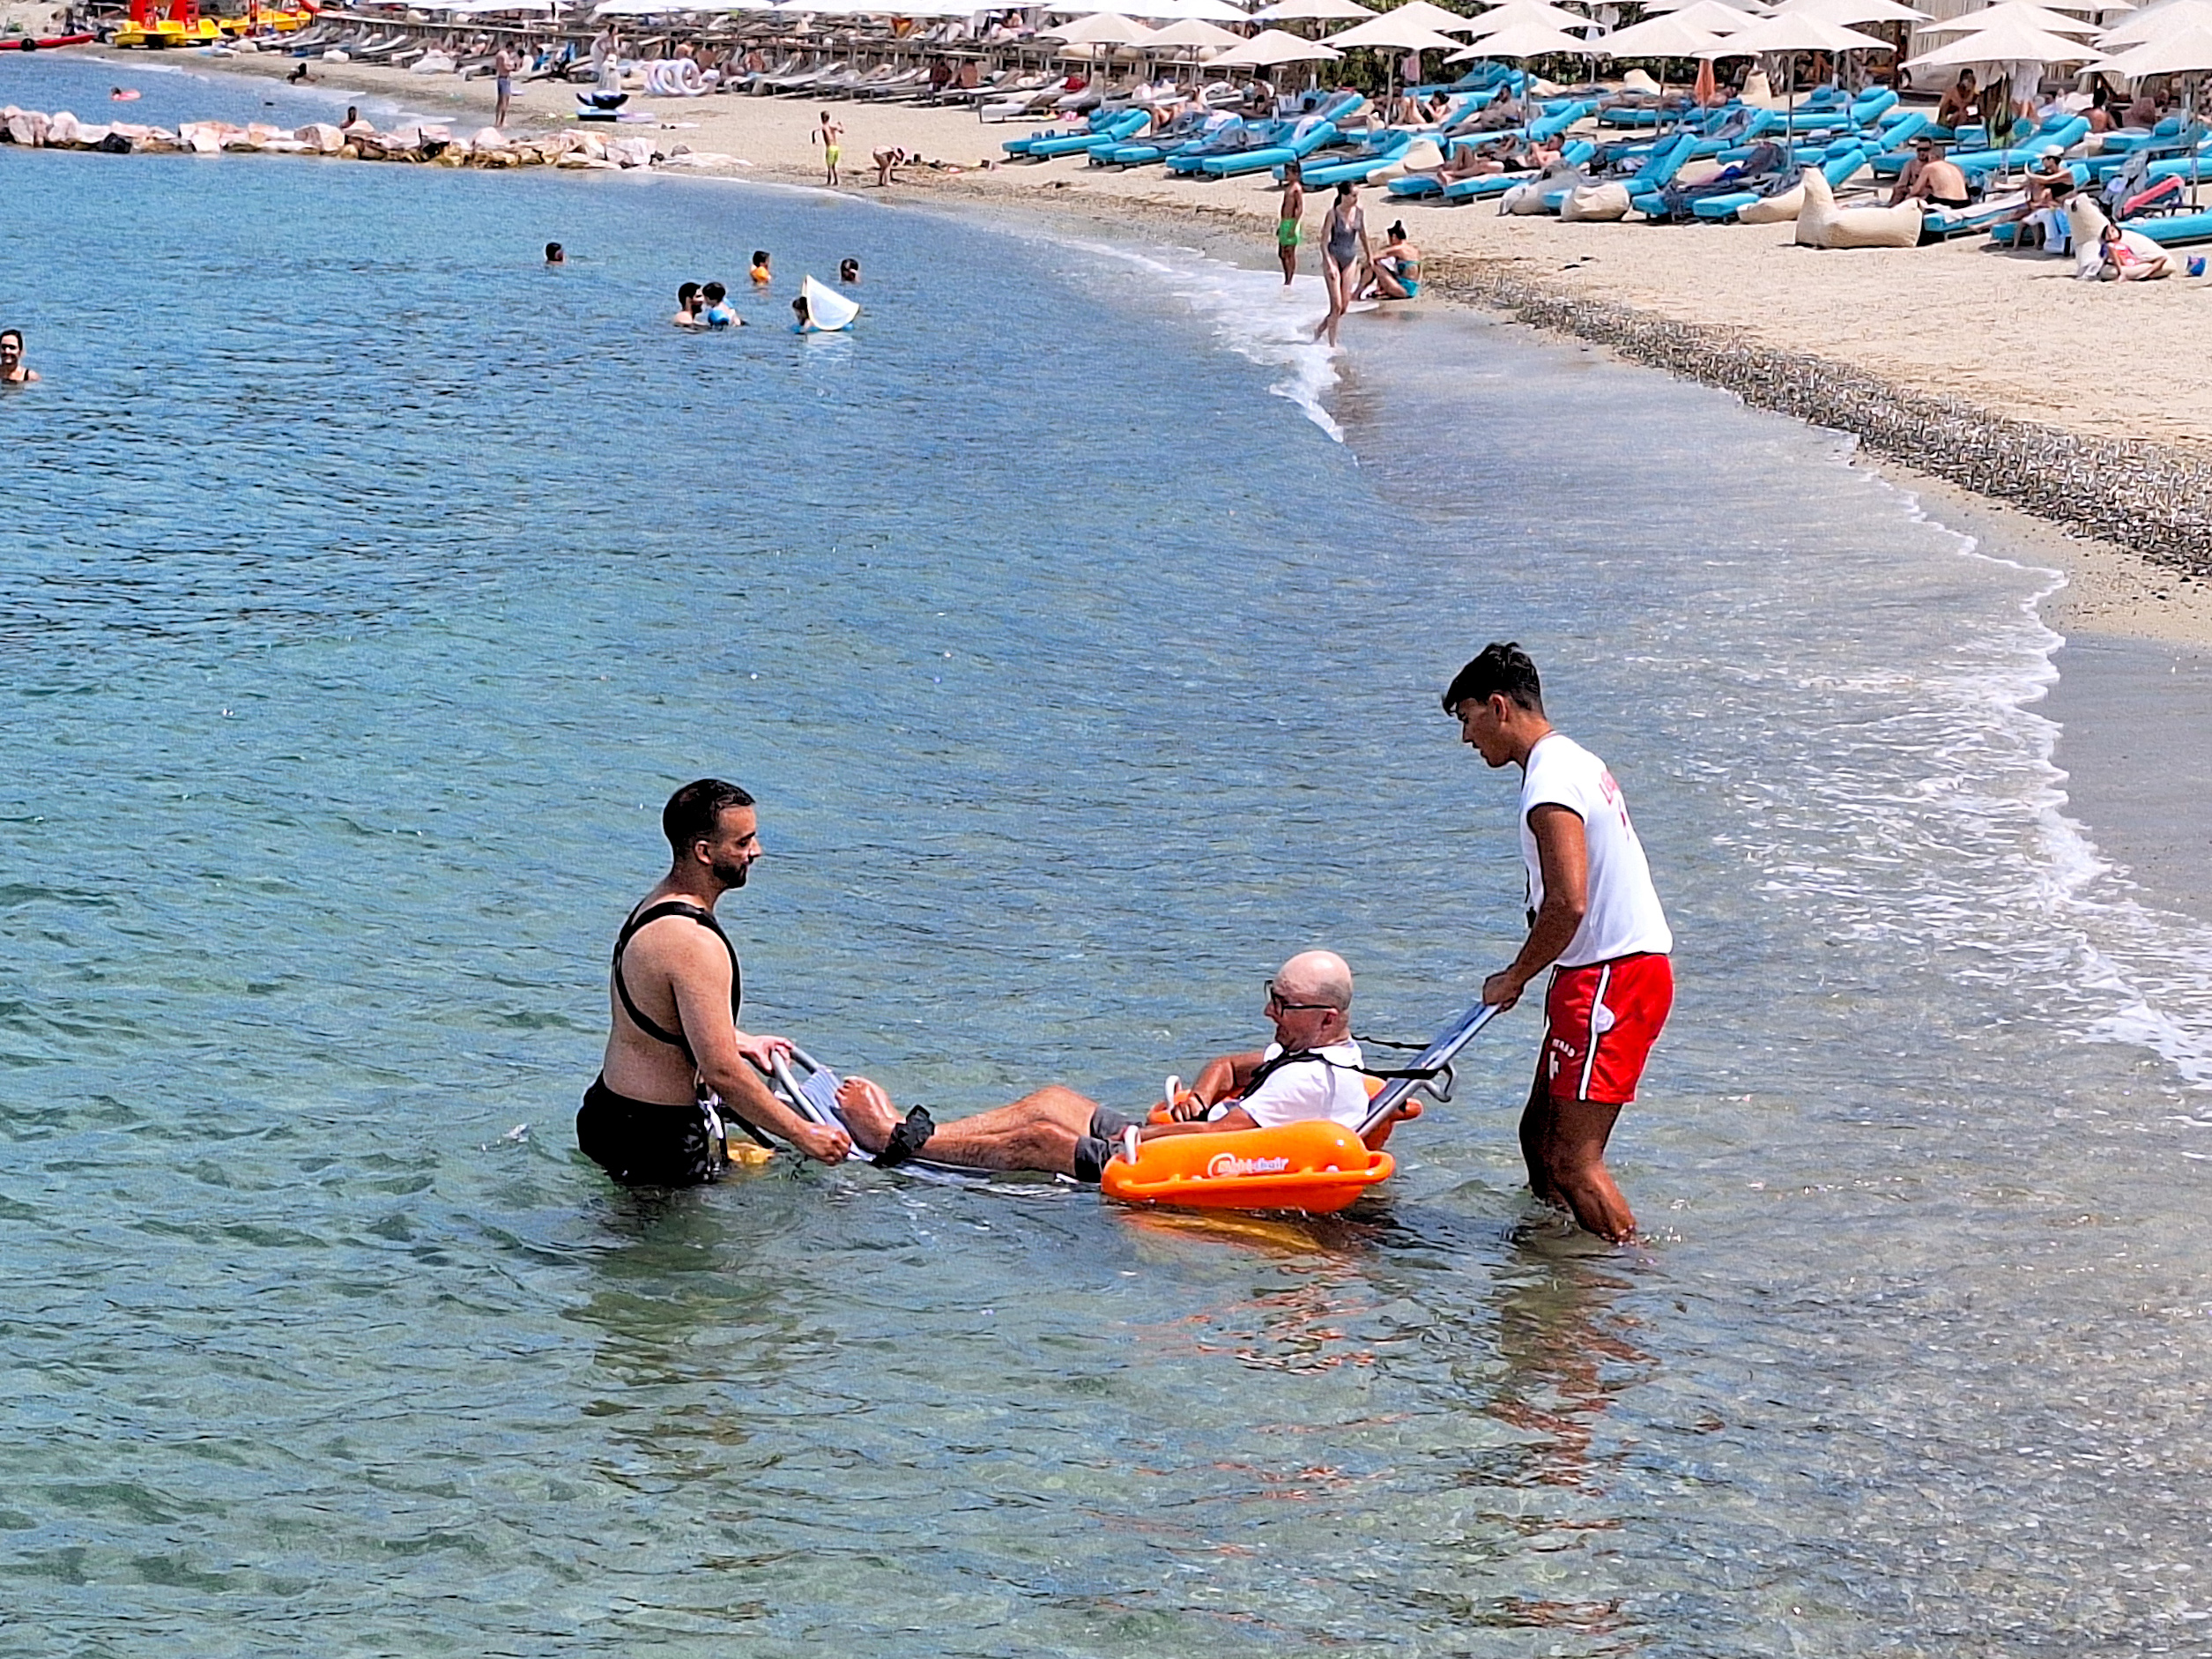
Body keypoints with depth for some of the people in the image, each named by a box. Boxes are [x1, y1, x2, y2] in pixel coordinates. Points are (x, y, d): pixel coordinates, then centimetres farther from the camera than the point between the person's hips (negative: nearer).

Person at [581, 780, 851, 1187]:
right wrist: (804, 1136, -18)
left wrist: (742, 1042, 24)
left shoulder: (653, 906, 8)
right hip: (661, 1143, -10)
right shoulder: (693, 943, -25)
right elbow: (721, 1071, -26)